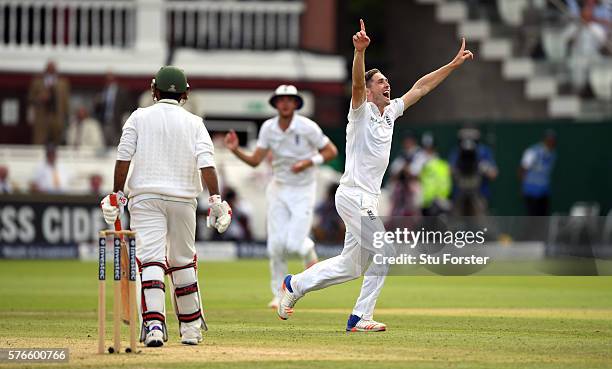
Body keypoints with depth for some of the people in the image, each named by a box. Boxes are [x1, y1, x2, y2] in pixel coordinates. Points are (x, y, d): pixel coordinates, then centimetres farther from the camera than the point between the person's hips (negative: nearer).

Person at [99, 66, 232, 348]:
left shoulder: (139, 117, 5)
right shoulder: (194, 123, 7)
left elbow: (123, 158, -3)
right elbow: (206, 163, -6)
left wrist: (117, 194, 3)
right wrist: (215, 200, -9)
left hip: (146, 197, -2)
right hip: (183, 198, 2)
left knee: (150, 260, -11)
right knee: (183, 262, 16)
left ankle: (153, 324, -29)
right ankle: (191, 329, 23)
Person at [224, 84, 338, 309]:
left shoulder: (307, 127, -15)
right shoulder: (268, 128, -4)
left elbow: (331, 151, -7)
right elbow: (255, 161, -3)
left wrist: (309, 162, -21)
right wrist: (235, 150, -20)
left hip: (303, 191, -3)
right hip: (278, 189, 3)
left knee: (294, 243, -14)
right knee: (276, 244, -3)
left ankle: (309, 252, 24)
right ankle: (279, 294, 12)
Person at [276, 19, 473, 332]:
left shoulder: (391, 112, 15)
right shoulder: (362, 111, -7)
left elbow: (421, 87, 19)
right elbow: (356, 83, -27)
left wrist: (454, 64, 16)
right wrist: (360, 51, -45)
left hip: (367, 198, 9)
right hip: (354, 196, -9)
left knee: (351, 265, 13)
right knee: (383, 254, -10)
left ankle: (294, 285, 21)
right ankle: (361, 317, -2)